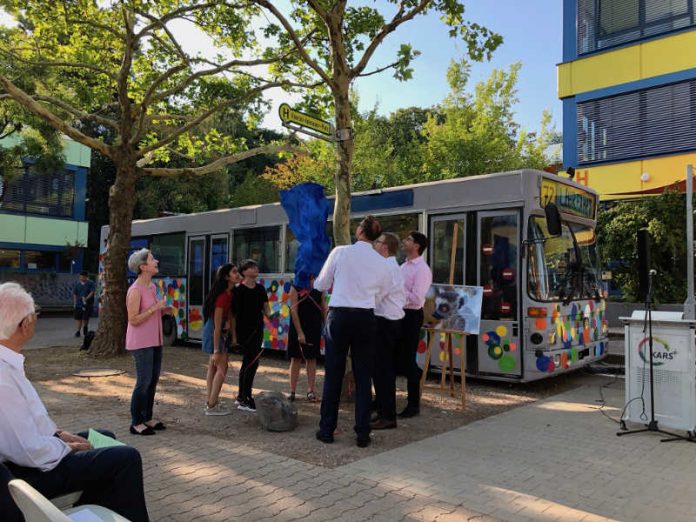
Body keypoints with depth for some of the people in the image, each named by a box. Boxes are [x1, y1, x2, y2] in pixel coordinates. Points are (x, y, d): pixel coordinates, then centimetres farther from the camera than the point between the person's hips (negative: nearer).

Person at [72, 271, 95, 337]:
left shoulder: (90, 284, -2)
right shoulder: (77, 284, 7)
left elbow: (92, 292, -11)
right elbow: (74, 294, 11)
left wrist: (86, 298, -23)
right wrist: (74, 303, 6)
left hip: (87, 304, -3)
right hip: (79, 304, 3)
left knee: (85, 318, -4)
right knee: (78, 318, 3)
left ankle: (85, 327, 25)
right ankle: (78, 331, 12)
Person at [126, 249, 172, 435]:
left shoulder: (152, 286, 10)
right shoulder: (135, 290, -16)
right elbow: (133, 320, -20)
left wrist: (164, 311, 5)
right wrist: (155, 307, -22)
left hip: (154, 341, 9)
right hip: (141, 343, -9)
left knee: (153, 380, 13)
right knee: (143, 382, -4)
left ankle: (147, 418, 25)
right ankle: (136, 423, 8)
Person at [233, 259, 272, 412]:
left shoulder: (260, 288, 11)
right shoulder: (239, 290, -8)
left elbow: (265, 307, 12)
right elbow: (235, 312, -8)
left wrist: (270, 315, -9)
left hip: (257, 329, 7)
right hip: (244, 330, -7)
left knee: (247, 362, 14)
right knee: (252, 362, -11)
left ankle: (241, 397, 24)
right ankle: (245, 400, -4)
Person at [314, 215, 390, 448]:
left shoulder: (340, 252, -4)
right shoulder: (382, 263, 3)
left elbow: (321, 284, 4)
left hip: (339, 315, -1)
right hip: (366, 318, 2)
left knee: (333, 375, 8)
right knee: (363, 377, 9)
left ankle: (327, 429, 17)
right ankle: (362, 433, 14)